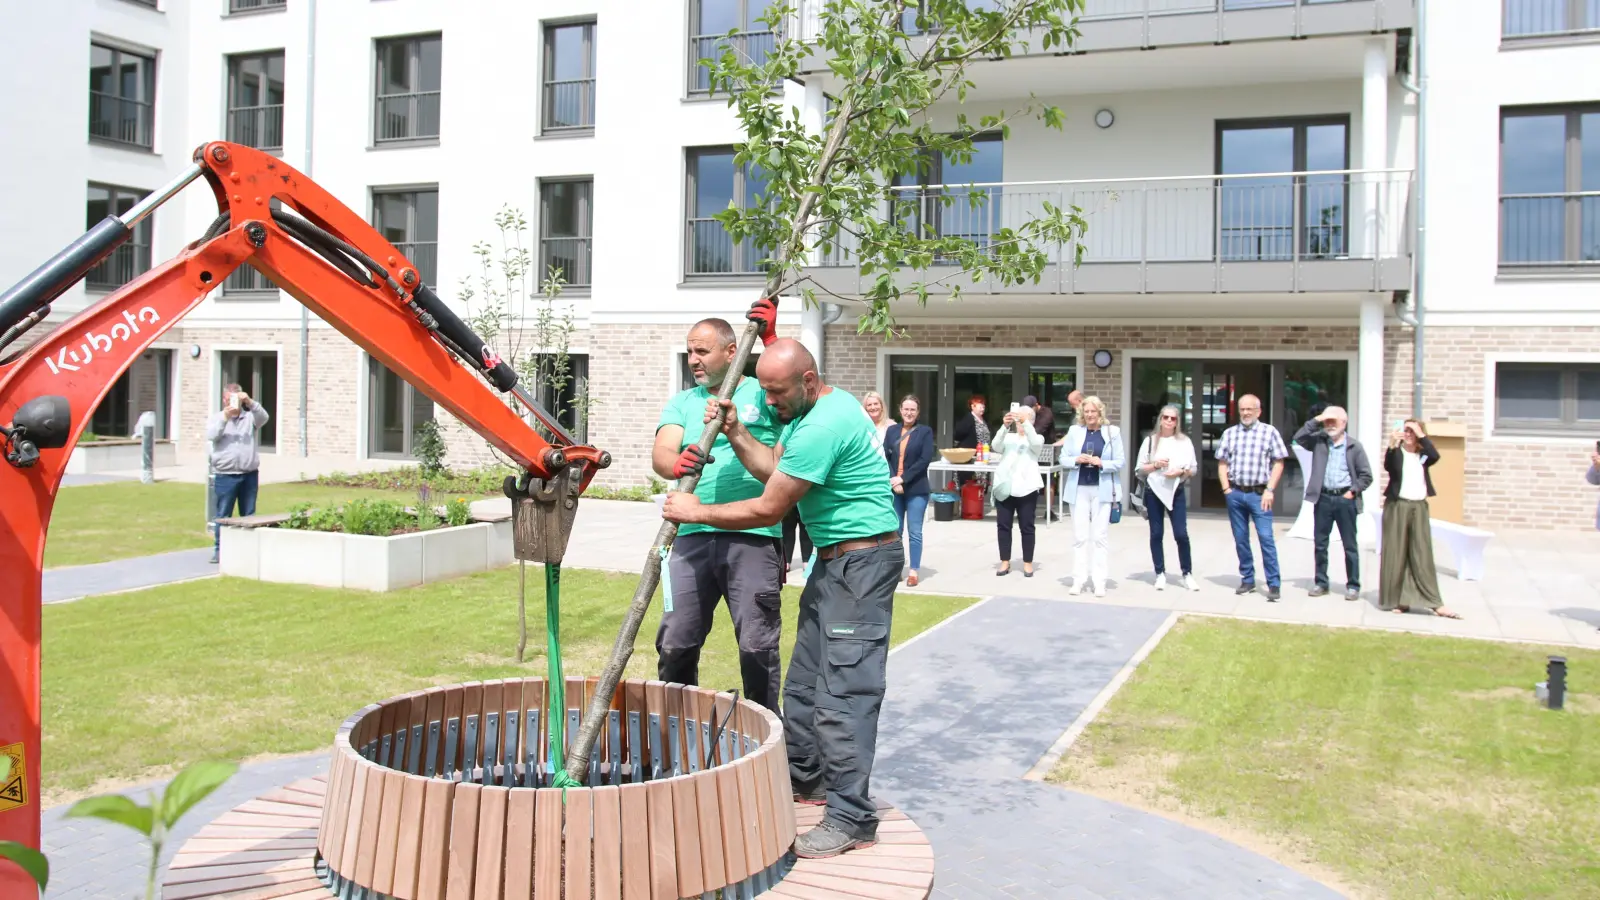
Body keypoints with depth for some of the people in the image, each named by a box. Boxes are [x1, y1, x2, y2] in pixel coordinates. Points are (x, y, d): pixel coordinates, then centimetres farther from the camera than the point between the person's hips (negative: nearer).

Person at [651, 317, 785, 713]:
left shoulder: (763, 394, 8)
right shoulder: (682, 403, 16)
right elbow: (661, 454, 0)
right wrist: (677, 463, -24)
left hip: (753, 537, -3)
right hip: (692, 537, 3)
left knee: (758, 646, 0)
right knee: (674, 644, 5)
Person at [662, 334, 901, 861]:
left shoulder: (823, 426, -24)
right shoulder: (807, 410, 9)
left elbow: (768, 509, -19)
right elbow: (771, 467, 14)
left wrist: (696, 512, -8)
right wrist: (734, 432, 0)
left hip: (863, 560, -11)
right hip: (832, 559, 11)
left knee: (843, 689, -11)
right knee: (804, 678, 16)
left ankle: (851, 820, -6)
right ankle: (806, 779, 31)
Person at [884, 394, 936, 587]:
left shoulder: (925, 431, 0)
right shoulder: (891, 430, 9)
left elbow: (925, 459, -8)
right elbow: (885, 457, 3)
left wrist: (903, 478, -13)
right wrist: (893, 481, -11)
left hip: (916, 489, -3)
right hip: (894, 488, 3)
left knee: (915, 532, 1)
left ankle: (914, 571, 7)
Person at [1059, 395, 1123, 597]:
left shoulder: (1112, 432, 1)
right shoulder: (1074, 431, 6)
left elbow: (1119, 463, -1)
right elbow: (1063, 458, 6)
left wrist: (1101, 463, -17)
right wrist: (1077, 459, -13)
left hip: (1102, 490, -2)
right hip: (1079, 489, 2)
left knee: (1101, 536, 1)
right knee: (1079, 536, 4)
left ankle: (1100, 582, 5)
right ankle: (1078, 580, 9)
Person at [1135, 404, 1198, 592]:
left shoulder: (1185, 441, 3)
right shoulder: (1150, 440, 2)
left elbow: (1193, 469, 5)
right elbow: (1140, 469, 3)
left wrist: (1181, 471, -14)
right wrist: (1155, 465, -14)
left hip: (1176, 492, 0)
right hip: (1154, 491, 1)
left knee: (1181, 534, -5)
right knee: (1156, 534, 4)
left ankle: (1187, 574, 6)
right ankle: (1160, 574, 13)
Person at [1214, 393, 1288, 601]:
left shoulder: (1270, 432, 1)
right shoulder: (1229, 433, 10)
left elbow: (1278, 463, 0)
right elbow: (1222, 462, 13)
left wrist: (1269, 490, -8)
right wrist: (1226, 488, 2)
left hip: (1259, 494, -3)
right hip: (1235, 493, 3)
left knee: (1266, 538, -9)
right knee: (1240, 539, 8)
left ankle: (1273, 584, -5)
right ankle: (1247, 580, 19)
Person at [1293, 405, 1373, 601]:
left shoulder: (1354, 446, -1)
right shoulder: (1319, 441, 5)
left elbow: (1366, 476, 2)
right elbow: (1299, 437, -10)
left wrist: (1353, 491, -8)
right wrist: (1316, 420, -12)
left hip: (1345, 499, -2)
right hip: (1323, 498, 2)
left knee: (1350, 545, 5)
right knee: (1320, 543, 8)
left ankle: (1353, 585, 12)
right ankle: (1321, 582, 18)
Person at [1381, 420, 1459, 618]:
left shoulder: (1423, 455, 10)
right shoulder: (1396, 453, 0)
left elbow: (1435, 456, -13)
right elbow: (1388, 466, -21)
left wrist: (1421, 435, -14)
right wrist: (1391, 446, -38)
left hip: (1419, 507, 3)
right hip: (1397, 506, -3)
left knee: (1423, 555, 1)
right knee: (1396, 554, 0)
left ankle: (1435, 603, -1)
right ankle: (1395, 600, 6)